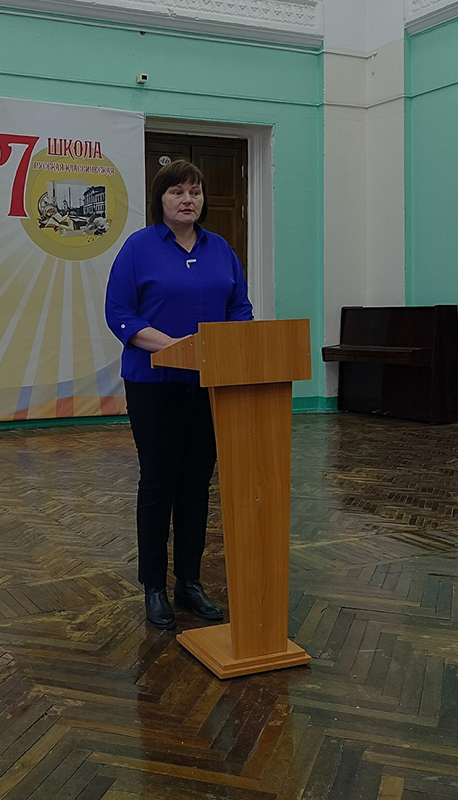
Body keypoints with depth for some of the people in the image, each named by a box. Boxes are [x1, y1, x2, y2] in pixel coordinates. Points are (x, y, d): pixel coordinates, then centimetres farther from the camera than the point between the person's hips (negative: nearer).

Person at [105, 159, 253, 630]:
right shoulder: (139, 247, -4)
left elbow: (240, 308, 11)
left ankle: (190, 582, 21)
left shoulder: (220, 249, 10)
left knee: (197, 483, 9)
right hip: (155, 384, -4)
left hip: (210, 384, 4)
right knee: (158, 482, 2)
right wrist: (168, 343, -21)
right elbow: (118, 313, -9)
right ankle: (154, 587, 15)